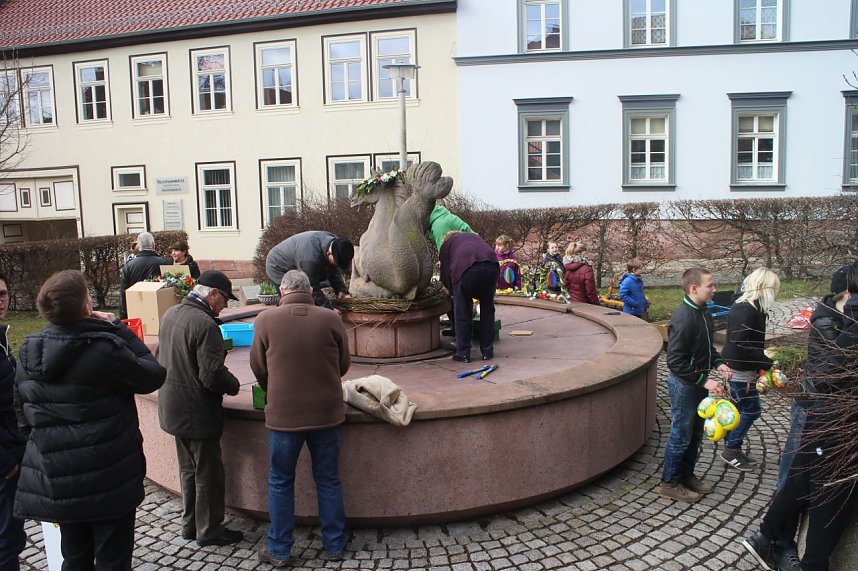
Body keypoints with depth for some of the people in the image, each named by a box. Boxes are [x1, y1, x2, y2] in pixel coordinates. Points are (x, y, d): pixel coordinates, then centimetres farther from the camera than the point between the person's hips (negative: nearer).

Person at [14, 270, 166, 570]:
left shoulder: (29, 352, 0)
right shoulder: (104, 348, -23)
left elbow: (24, 412, 10)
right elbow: (153, 375, -10)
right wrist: (117, 329, -6)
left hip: (55, 479, 6)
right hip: (107, 480, -6)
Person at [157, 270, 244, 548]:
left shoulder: (170, 314, 4)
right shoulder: (205, 324, -25)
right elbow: (212, 376, -27)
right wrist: (233, 384, -7)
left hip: (173, 409, 9)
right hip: (197, 413, -9)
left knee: (188, 470, 22)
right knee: (208, 474, 7)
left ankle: (190, 525, 35)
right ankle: (209, 531, 21)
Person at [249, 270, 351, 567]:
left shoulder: (266, 319, -9)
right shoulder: (330, 319, -7)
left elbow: (258, 367, 2)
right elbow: (344, 364, 4)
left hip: (283, 414, -1)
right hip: (326, 412, 1)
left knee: (280, 482, 15)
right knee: (328, 480, 15)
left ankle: (278, 550, 26)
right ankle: (334, 545, 27)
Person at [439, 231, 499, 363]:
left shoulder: (447, 243, 31)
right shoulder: (475, 237, 41)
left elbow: (446, 272, 23)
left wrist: (452, 291, 39)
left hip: (465, 268, -3)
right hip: (491, 266, 3)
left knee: (462, 312, 11)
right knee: (487, 310, 17)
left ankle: (463, 353, 14)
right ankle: (487, 351, 23)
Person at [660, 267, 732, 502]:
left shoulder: (704, 313, 3)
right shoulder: (683, 319, -25)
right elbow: (675, 361, -26)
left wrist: (718, 363, 1)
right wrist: (704, 380, -25)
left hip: (699, 383, 9)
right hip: (684, 385, -9)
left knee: (696, 433, 20)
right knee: (681, 435, 4)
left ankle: (686, 475, 36)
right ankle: (670, 483, 19)